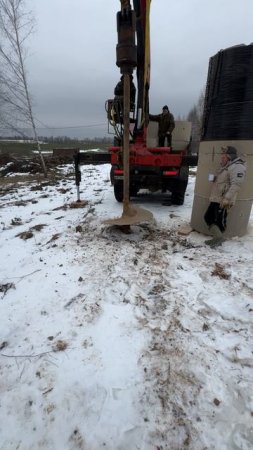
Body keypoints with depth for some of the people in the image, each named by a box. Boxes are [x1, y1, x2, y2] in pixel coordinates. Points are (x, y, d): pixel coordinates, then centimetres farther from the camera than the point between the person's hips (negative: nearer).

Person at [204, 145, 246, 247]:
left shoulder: (237, 167, -13)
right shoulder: (226, 167, 19)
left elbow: (236, 184, -25)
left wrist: (227, 198, -31)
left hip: (223, 201, -11)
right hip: (215, 199, 11)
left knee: (219, 221, -4)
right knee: (208, 217, 9)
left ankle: (218, 237, 9)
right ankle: (218, 237, 10)